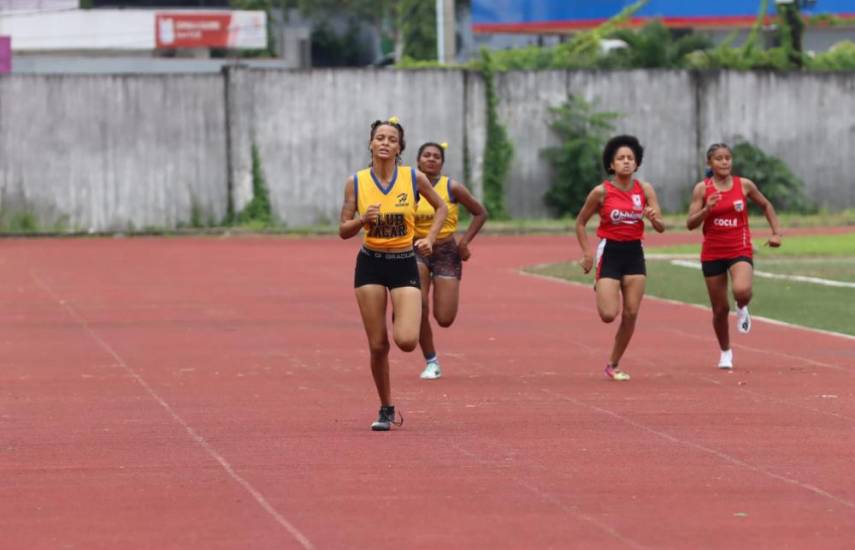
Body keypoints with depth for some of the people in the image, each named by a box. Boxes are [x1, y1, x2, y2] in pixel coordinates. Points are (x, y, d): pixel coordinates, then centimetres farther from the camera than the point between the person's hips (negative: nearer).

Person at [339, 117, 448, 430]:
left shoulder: (414, 179, -6)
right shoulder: (356, 182, -4)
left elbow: (441, 208, 11)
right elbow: (343, 231, 0)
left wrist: (430, 238, -4)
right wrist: (363, 220, -20)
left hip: (404, 263, -1)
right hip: (370, 264, 1)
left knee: (407, 341, -17)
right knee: (378, 345, 0)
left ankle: (401, 318, 21)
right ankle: (386, 409, 18)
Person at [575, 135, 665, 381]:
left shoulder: (645, 190, -1)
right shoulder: (601, 192, -8)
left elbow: (661, 227, -1)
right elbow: (580, 223, 2)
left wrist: (654, 218, -24)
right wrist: (587, 253, -9)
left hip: (634, 253, 3)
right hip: (610, 252, -3)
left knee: (631, 314, 0)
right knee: (608, 314, -13)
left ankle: (613, 365, 14)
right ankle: (599, 289, 24)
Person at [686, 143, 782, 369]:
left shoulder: (744, 185, -1)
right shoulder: (702, 189, -4)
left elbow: (766, 206, 16)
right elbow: (690, 224, -6)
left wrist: (776, 232, 6)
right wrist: (707, 209, -23)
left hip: (740, 251, -1)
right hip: (712, 254, 1)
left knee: (742, 290, -30)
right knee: (720, 308, 7)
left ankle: (742, 309, 8)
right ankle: (725, 353, 30)